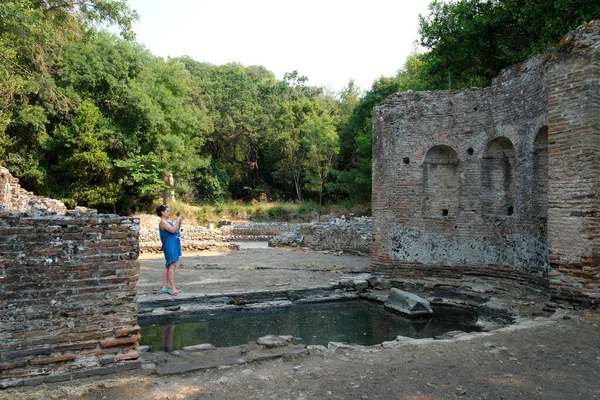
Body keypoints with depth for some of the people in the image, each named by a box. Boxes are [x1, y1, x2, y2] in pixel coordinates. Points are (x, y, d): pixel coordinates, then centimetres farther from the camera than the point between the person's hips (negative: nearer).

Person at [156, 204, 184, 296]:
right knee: (172, 266, -11)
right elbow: (173, 230, -22)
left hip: (173, 245, 10)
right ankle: (172, 288, -11)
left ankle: (165, 286, 18)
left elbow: (176, 230, 19)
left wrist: (180, 222, 6)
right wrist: (178, 219, -16)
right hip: (169, 246, -10)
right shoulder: (163, 222, -12)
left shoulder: (168, 221, 16)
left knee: (168, 266, 12)